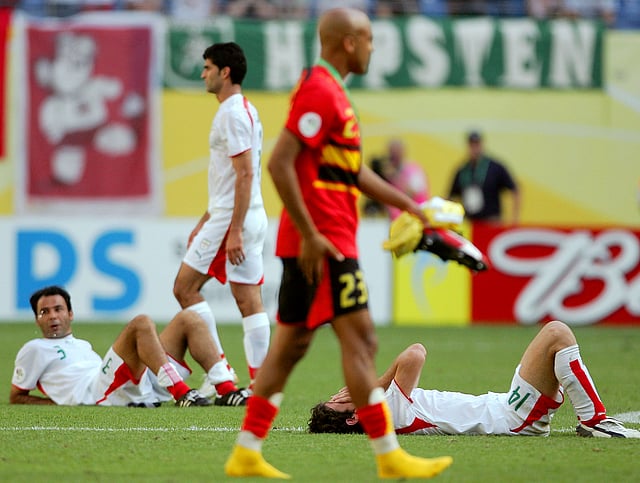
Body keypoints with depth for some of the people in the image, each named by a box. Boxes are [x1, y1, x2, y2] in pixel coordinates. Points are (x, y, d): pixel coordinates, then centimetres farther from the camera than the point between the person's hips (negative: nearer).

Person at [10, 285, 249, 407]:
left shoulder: (82, 346, 38)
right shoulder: (35, 350, 17)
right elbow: (16, 397, 14)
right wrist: (58, 401, 2)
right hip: (101, 394, -8)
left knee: (188, 318, 0)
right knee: (141, 323, -28)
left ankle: (226, 391, -17)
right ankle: (181, 394, -40)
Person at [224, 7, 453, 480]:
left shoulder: (332, 92, 19)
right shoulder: (320, 92, -14)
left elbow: (355, 170, 27)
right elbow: (280, 163, -21)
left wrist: (408, 205, 22)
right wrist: (309, 235, -22)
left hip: (323, 241, 10)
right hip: (322, 243, -10)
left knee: (291, 344, 10)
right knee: (360, 339, -8)